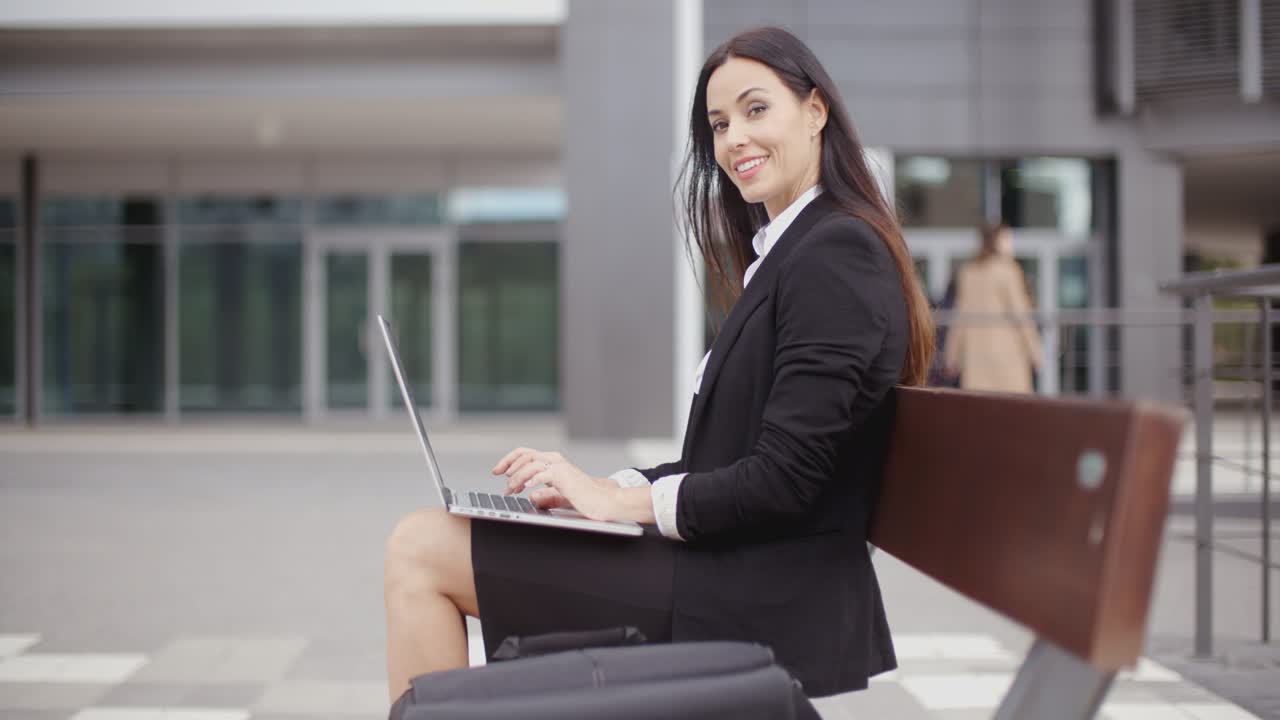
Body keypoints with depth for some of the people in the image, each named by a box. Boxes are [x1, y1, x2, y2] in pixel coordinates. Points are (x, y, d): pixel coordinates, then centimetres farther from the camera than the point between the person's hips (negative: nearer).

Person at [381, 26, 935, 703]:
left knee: (419, 548, -8)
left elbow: (783, 479, -19)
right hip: (746, 578, 9)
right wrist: (598, 485, 3)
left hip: (764, 605, -9)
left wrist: (620, 499, -13)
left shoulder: (835, 252, -13)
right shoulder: (783, 253, 17)